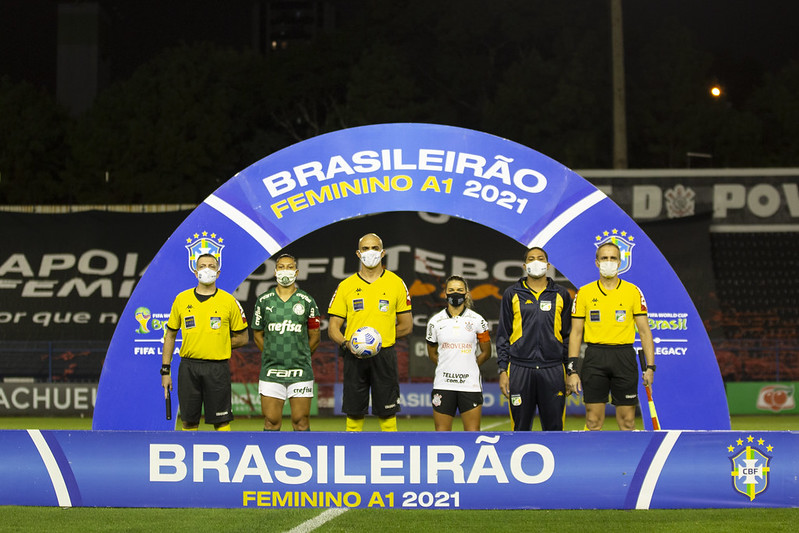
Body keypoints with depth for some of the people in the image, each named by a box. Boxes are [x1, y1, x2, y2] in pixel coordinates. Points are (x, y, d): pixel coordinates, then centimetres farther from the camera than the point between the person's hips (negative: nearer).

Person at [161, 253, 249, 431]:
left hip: (217, 368, -2)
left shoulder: (228, 301, 2)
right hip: (188, 368, 2)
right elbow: (170, 335, 12)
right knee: (189, 421, 6)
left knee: (221, 422, 0)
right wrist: (165, 370, 8)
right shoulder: (182, 299, 7)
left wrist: (218, 343, -1)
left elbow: (242, 338, 8)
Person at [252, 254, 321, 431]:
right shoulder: (264, 301, 6)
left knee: (301, 422, -1)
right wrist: (272, 355, 7)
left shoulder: (307, 301, 4)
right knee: (271, 422, -2)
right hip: (271, 370, 1)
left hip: (300, 371, -1)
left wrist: (301, 357, 7)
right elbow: (257, 335, 12)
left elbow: (314, 337, 10)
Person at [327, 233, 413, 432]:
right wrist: (346, 343, -15)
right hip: (354, 356, 1)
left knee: (387, 415, -1)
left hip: (384, 354, -1)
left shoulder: (396, 283, 5)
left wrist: (380, 337, 3)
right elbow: (333, 328, 5)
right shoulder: (345, 286, 6)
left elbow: (406, 325, 10)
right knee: (354, 415, 3)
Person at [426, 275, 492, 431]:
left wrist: (469, 367, 9)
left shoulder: (477, 320, 2)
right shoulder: (435, 321, 4)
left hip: (470, 384, -1)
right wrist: (448, 368, 11)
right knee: (442, 432, 1)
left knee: (473, 433, -2)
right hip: (443, 385, 1)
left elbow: (486, 353, 10)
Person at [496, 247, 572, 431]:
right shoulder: (512, 294, 7)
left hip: (553, 370, 0)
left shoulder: (561, 295, 9)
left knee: (554, 428, 2)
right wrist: (503, 371, 0)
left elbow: (568, 335, 11)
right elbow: (503, 335, 7)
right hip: (520, 370, 0)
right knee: (521, 428, 3)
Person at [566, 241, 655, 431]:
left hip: (624, 357, 0)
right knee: (593, 421, -1)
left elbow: (644, 331, 5)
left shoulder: (633, 291, 5)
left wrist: (650, 366, -4)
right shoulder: (584, 292, 6)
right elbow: (576, 333, 7)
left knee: (627, 421, 1)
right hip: (595, 358, 0)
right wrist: (572, 370, -1)